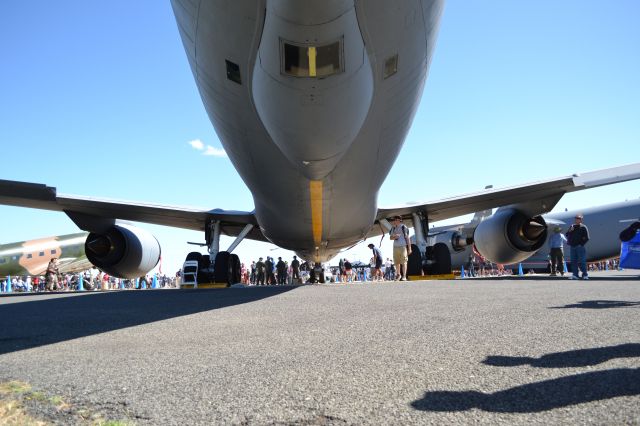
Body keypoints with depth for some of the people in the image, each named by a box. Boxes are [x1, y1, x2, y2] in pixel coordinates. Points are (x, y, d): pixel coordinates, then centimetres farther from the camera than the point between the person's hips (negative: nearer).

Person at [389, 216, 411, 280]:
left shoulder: (403, 227, -2)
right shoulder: (393, 228, 14)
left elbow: (407, 238, -2)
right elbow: (390, 237, 15)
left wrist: (409, 248, -5)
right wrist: (394, 237, -9)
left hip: (403, 246, -5)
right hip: (395, 247, 5)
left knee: (404, 262, -6)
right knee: (396, 262, 8)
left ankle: (404, 276, -5)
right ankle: (398, 275, 23)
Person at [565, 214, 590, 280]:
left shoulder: (583, 227, -2)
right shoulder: (572, 226, 15)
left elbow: (586, 238, -6)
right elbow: (566, 235, 13)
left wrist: (581, 244, -12)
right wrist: (570, 231, -5)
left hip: (580, 247, -5)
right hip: (572, 247, 5)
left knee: (581, 262, -7)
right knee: (573, 261, 4)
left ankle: (585, 274, 1)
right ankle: (575, 275, 7)